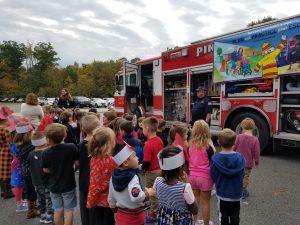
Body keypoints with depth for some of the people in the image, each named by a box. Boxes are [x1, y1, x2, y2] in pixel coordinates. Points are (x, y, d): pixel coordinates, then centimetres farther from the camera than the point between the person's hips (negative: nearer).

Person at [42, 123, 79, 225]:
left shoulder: (46, 153, -15)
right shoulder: (71, 147, -20)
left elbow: (46, 170, 0)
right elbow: (77, 163, -10)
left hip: (54, 186, 2)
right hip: (69, 185, -2)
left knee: (58, 210, 18)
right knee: (68, 210, 10)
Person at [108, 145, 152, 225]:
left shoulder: (114, 176, -3)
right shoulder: (133, 178, -24)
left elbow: (111, 199, 7)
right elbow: (136, 197, -41)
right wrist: (147, 194, -24)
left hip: (121, 216, 6)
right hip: (135, 217, -6)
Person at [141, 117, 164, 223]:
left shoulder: (148, 144, -28)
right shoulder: (160, 140, -2)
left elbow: (146, 163, -26)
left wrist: (141, 167, -7)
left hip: (152, 172, -8)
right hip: (160, 169, 8)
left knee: (152, 193, 10)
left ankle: (154, 214, 25)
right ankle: (158, 211, 37)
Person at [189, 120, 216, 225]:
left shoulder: (191, 145, -4)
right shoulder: (208, 146, -16)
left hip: (192, 176, 5)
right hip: (205, 177, -4)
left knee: (195, 200, 19)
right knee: (205, 202, 10)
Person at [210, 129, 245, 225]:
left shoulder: (215, 158, -19)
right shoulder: (240, 157, -14)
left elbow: (213, 176, -11)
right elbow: (242, 175, -5)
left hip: (222, 193, -1)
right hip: (236, 194, 2)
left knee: (223, 217, 16)